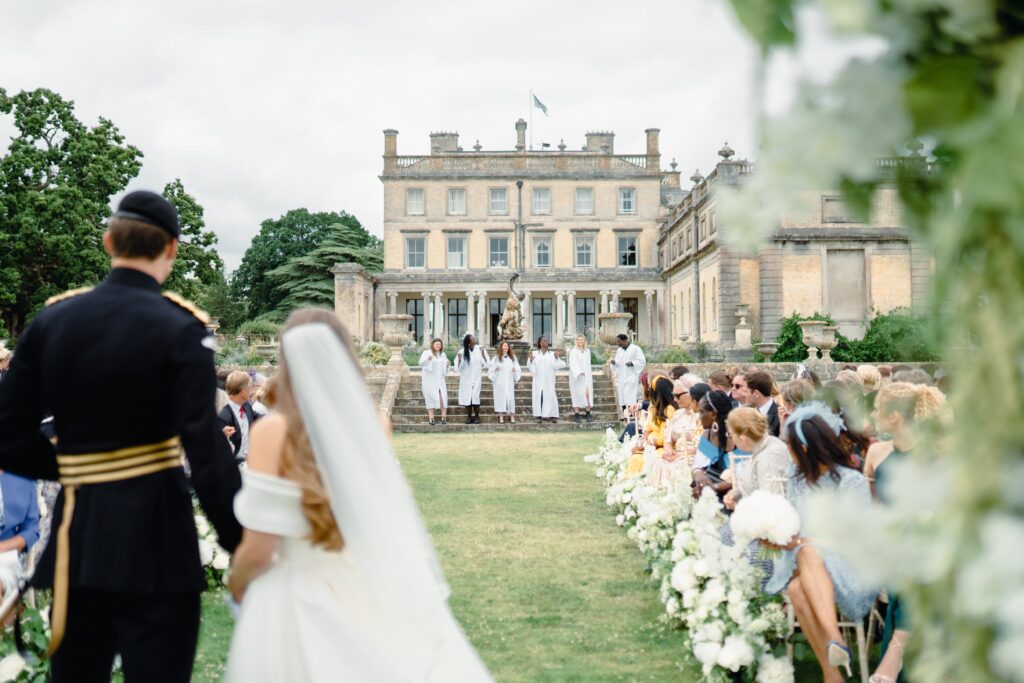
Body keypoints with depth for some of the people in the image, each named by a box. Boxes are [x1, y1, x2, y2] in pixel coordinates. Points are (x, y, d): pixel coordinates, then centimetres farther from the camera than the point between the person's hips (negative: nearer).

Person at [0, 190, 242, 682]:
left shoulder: (51, 320, 2)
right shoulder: (180, 328, -13)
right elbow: (207, 449, -19)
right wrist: (243, 545, -14)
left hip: (76, 532, 5)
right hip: (155, 531, -5)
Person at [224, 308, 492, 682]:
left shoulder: (273, 431, -15)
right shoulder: (371, 420, -2)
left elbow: (258, 551, -12)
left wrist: (236, 584, 7)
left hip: (300, 600, -4)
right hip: (371, 592, 4)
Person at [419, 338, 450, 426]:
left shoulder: (443, 354, 17)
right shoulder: (427, 353, 0)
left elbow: (445, 366, 23)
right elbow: (421, 363, -13)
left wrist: (448, 365, -1)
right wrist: (427, 359, -33)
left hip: (440, 380, 4)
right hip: (429, 380, -4)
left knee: (443, 397, -7)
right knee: (431, 397, -6)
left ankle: (444, 417, -4)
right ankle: (431, 417, -5)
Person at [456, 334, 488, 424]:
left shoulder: (479, 349, -3)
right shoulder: (462, 352, -5)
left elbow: (486, 363, -4)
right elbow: (459, 367, -3)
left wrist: (483, 353, -16)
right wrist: (459, 359, -20)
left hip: (476, 377, -1)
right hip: (466, 378, 1)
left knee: (475, 397, -10)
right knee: (467, 397, 1)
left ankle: (477, 417, -1)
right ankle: (469, 417, 10)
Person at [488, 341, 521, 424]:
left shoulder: (513, 357, 12)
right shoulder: (496, 358, 4)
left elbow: (518, 369, 12)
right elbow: (490, 369, 1)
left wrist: (515, 370, -8)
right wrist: (495, 369, -18)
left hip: (510, 382, 2)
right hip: (499, 382, -2)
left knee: (511, 397, -3)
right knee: (500, 397, -3)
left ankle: (512, 416, 2)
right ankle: (501, 416, 3)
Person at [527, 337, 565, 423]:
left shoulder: (552, 354, 8)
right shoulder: (535, 354, 6)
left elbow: (557, 365, 1)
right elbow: (531, 367, 1)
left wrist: (556, 358, -14)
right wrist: (531, 360, -16)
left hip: (549, 380, 0)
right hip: (538, 379, 0)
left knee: (550, 396, -5)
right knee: (539, 396, -4)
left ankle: (553, 415, -3)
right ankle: (539, 416, -2)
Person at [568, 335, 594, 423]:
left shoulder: (588, 351, 13)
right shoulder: (573, 352, -2)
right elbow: (573, 364, -13)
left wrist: (590, 373, 13)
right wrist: (579, 372, -27)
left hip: (587, 376, 4)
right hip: (576, 377, -4)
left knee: (587, 394, -5)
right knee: (577, 395, -3)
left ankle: (588, 415, -3)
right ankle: (577, 415, 0)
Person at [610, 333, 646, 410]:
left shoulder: (635, 348, -5)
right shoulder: (619, 350, 14)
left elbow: (642, 361, -6)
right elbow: (618, 362, 15)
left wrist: (632, 363, -20)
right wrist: (614, 362, -8)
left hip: (631, 377, -6)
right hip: (621, 378, 6)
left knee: (629, 397, -15)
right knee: (622, 397, 3)